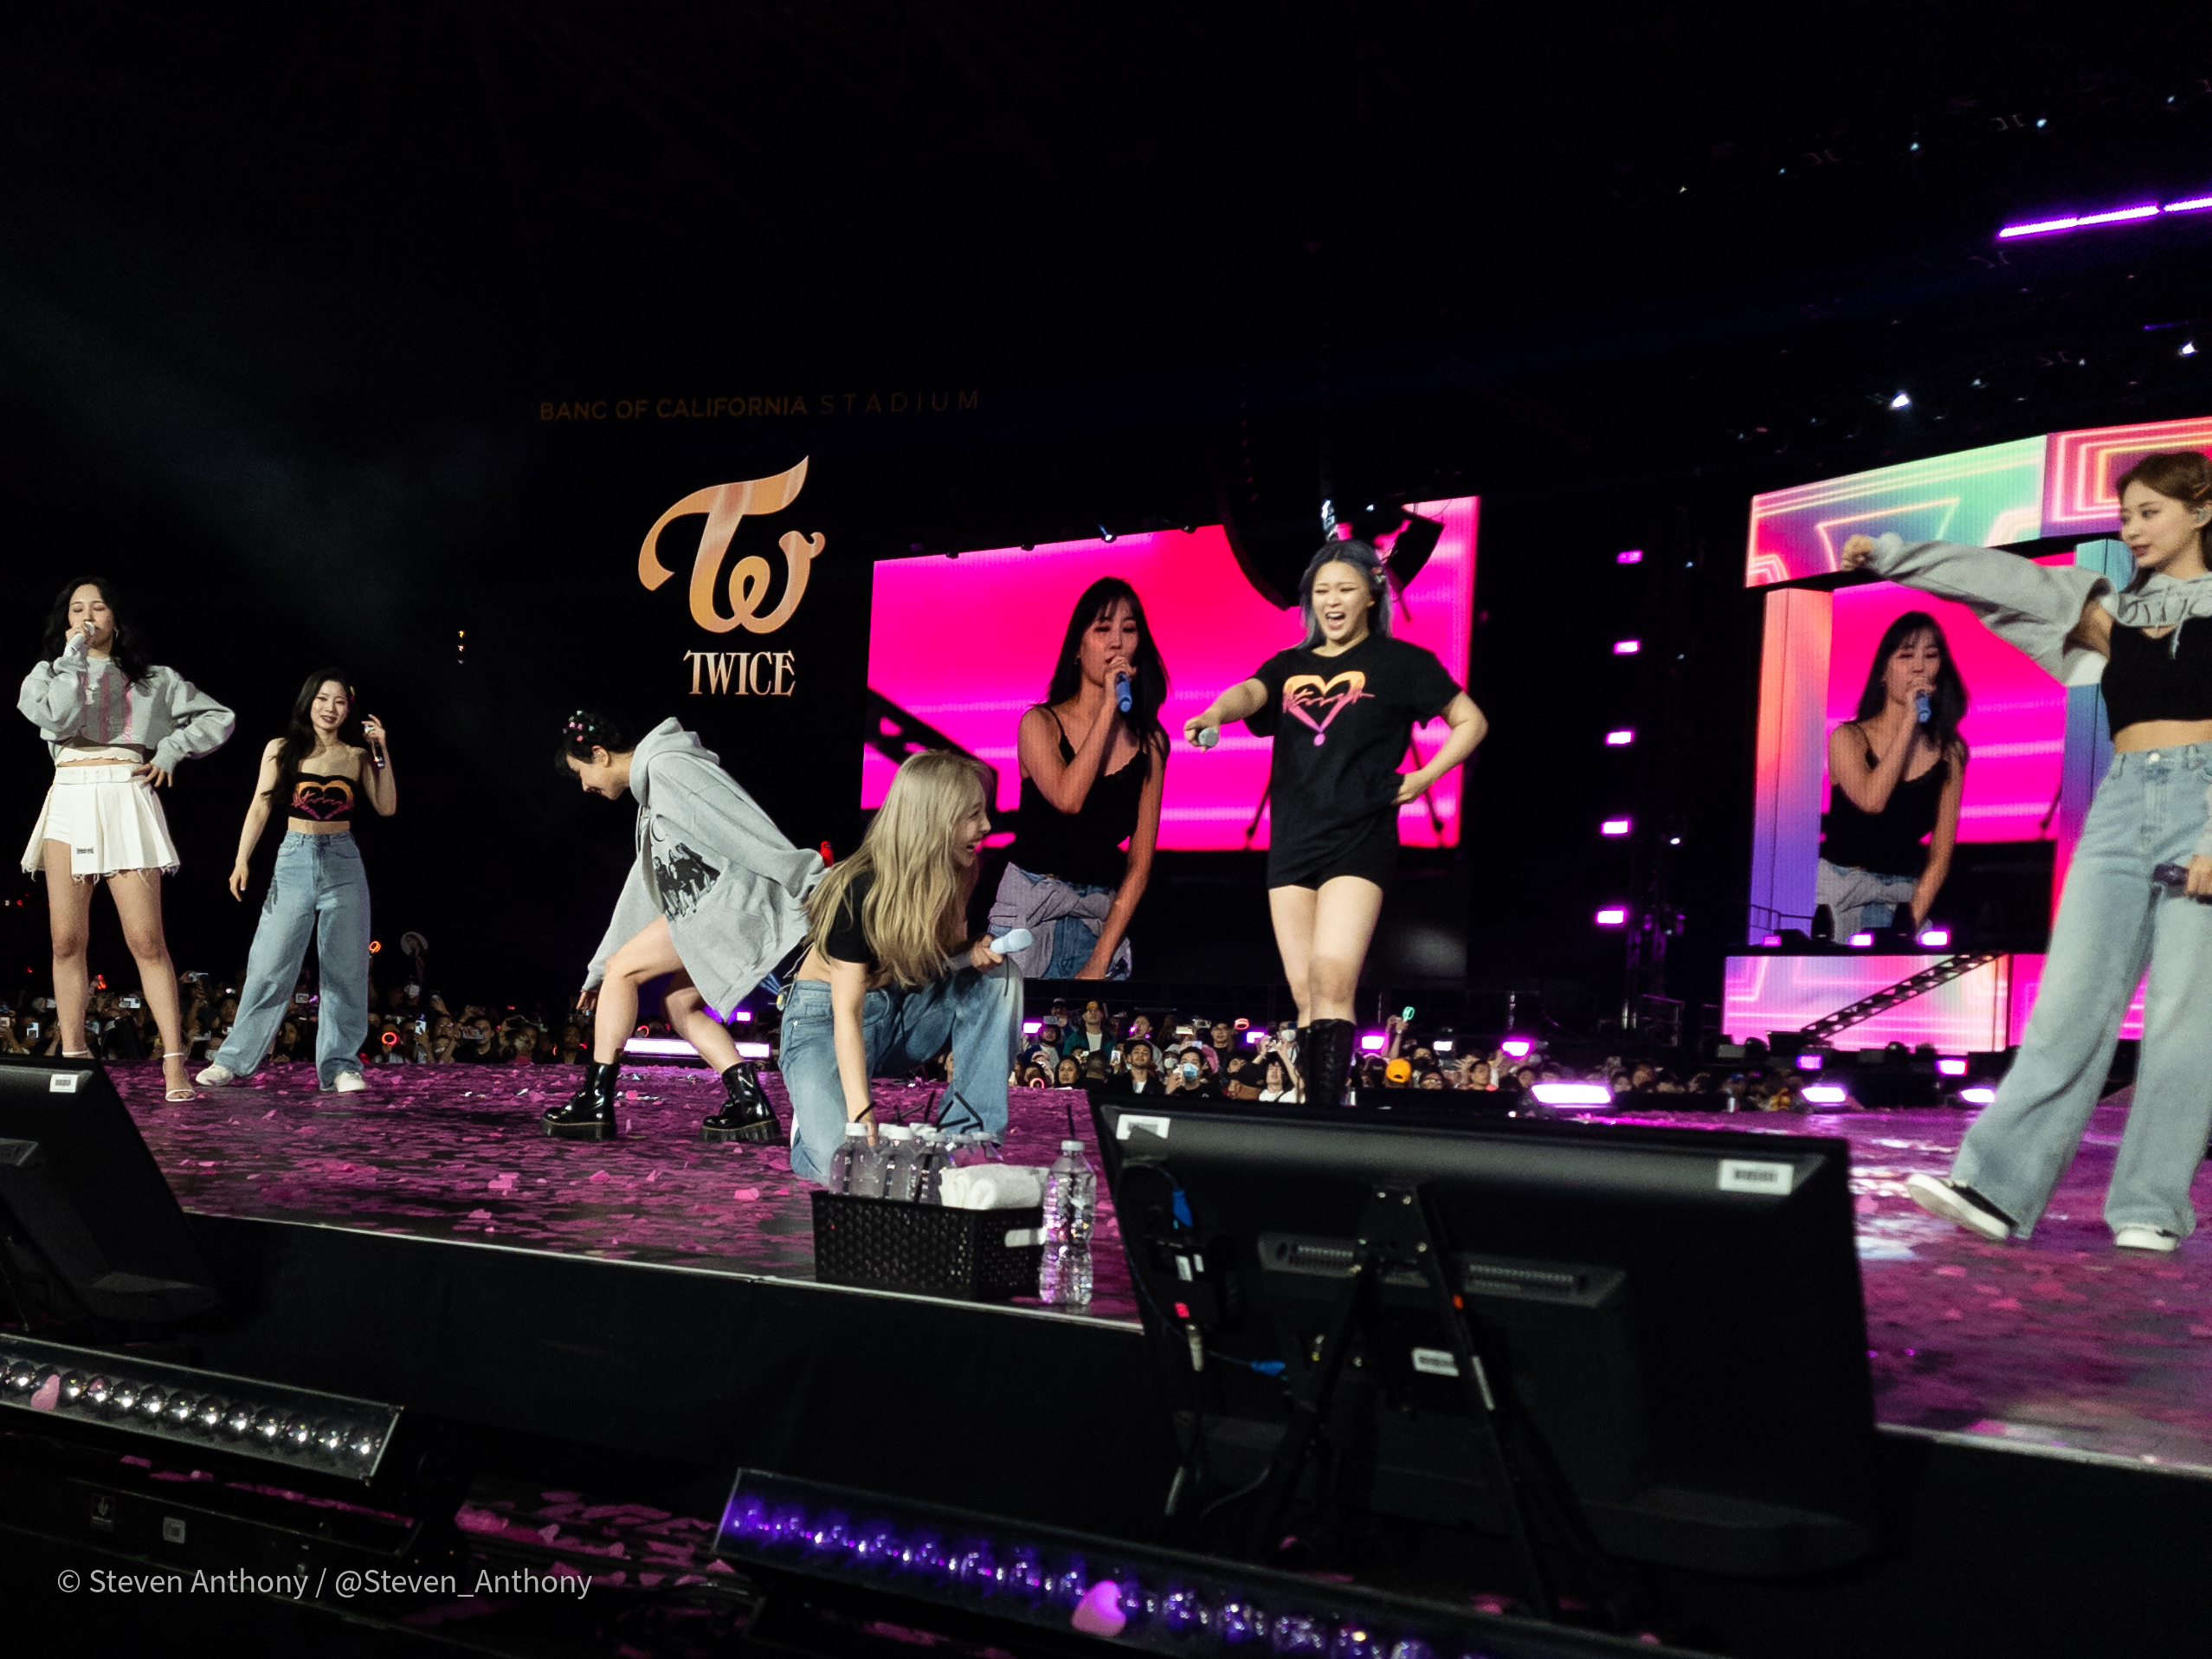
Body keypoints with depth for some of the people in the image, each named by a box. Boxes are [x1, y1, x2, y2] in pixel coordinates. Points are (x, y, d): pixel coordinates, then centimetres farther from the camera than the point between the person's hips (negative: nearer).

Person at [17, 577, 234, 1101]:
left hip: (126, 803, -2)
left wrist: (171, 752, 6)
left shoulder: (154, 680, 15)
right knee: (67, 939, -2)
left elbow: (219, 718, 17)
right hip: (69, 802, 2)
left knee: (146, 939, -11)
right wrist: (74, 655, -1)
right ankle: (71, 1058, 4)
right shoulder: (51, 673, 15)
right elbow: (60, 718, -7)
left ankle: (175, 1064, -14)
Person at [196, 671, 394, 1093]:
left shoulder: (357, 756, 8)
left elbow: (386, 807, 3)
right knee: (270, 965, -3)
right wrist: (242, 860, -5)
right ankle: (234, 1059, 8)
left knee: (345, 970, 0)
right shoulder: (282, 750, 6)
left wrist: (381, 753, -3)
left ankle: (340, 1065, 6)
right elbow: (260, 808, 4)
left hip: (343, 864, 1)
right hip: (295, 859, -1)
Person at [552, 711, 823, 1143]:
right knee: (680, 1004, 12)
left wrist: (804, 881, -22)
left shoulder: (666, 765, -4)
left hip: (735, 896, -10)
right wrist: (597, 974, 36)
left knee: (624, 968, -2)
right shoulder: (652, 793, 28)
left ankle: (595, 1103, -1)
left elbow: (741, 822, -15)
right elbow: (644, 887, 33)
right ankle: (751, 1105, 2)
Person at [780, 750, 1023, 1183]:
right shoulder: (860, 892, -26)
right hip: (824, 1019, -7)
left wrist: (973, 954, -15)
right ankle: (815, 1115, 7)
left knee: (1000, 976, -16)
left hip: (904, 1010, 7)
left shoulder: (956, 876, -7)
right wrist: (860, 1113, -34)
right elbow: (847, 1012, -26)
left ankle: (969, 1135, -13)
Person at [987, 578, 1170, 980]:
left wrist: (1101, 960, -6)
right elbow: (1067, 798, -21)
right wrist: (1108, 709, -16)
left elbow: (1140, 862, 2)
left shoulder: (1150, 741, 5)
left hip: (1106, 916, 2)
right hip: (1031, 907, -2)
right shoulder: (1040, 723, -1)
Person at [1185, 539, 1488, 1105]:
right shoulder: (1290, 665, 16)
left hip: (1358, 839, -5)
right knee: (1305, 996, 5)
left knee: (1333, 981, -19)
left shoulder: (1400, 661, 5)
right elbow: (1248, 693, -6)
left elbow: (1471, 722, 9)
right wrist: (1213, 714, -29)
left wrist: (1422, 778, -3)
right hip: (1292, 843, 5)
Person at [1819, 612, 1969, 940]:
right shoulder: (1848, 737, 1)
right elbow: (1871, 800, -20)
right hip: (1840, 885, -2)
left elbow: (1941, 851, 5)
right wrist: (1910, 721, -13)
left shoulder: (1950, 751, 8)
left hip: (1906, 892, 2)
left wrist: (1913, 916, -8)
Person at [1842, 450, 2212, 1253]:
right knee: (2070, 1002, -4)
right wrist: (1890, 553, 5)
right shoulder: (2112, 603, 17)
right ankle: (1996, 1188, -10)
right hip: (2122, 804, 4)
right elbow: (1999, 576, 12)